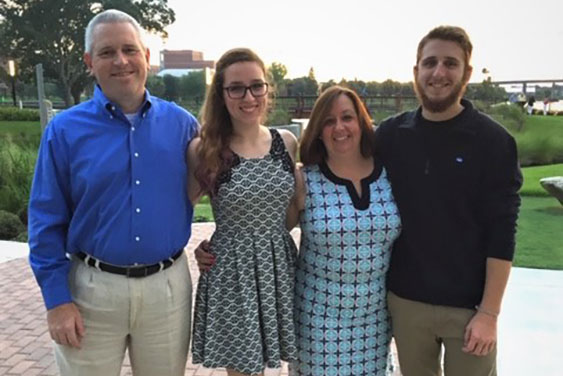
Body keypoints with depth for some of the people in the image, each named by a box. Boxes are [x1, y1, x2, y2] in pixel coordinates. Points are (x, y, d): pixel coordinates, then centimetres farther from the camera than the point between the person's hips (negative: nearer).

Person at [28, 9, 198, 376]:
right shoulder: (65, 130, -5)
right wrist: (57, 299, -5)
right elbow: (47, 222, -3)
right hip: (91, 289, -1)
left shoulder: (183, 124, -1)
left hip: (168, 287, 2)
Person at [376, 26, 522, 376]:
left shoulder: (493, 140, -8)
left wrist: (489, 312, -12)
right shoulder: (390, 134, 0)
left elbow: (501, 232, -9)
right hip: (404, 300, 3)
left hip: (468, 305, -2)